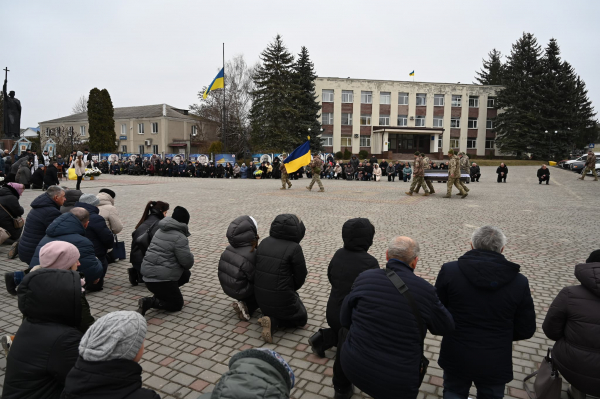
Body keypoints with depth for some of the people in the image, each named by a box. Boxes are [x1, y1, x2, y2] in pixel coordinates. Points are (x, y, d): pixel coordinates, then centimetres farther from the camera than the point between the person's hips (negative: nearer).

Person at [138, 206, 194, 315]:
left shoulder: (161, 230, 11)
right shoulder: (179, 238, -17)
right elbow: (187, 261, -15)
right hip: (161, 278, -9)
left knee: (186, 275, 22)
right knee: (177, 304, 5)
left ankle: (160, 294, 14)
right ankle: (149, 302, -13)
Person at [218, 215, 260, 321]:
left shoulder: (229, 249, -5)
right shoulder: (251, 255, -27)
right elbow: (255, 278, -18)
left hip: (228, 288, 7)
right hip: (241, 292, -7)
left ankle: (244, 304, 10)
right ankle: (248, 307, 0)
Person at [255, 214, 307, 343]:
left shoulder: (264, 242, 0)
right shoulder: (294, 248, -18)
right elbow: (300, 276, -9)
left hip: (260, 295, 6)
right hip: (282, 298, -6)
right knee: (301, 318, 20)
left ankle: (271, 319, 5)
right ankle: (273, 321, -5)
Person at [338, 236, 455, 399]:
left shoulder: (365, 277, -9)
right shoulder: (425, 290, -13)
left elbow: (344, 320, 2)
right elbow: (447, 328, 3)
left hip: (354, 368, 1)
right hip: (397, 385, -1)